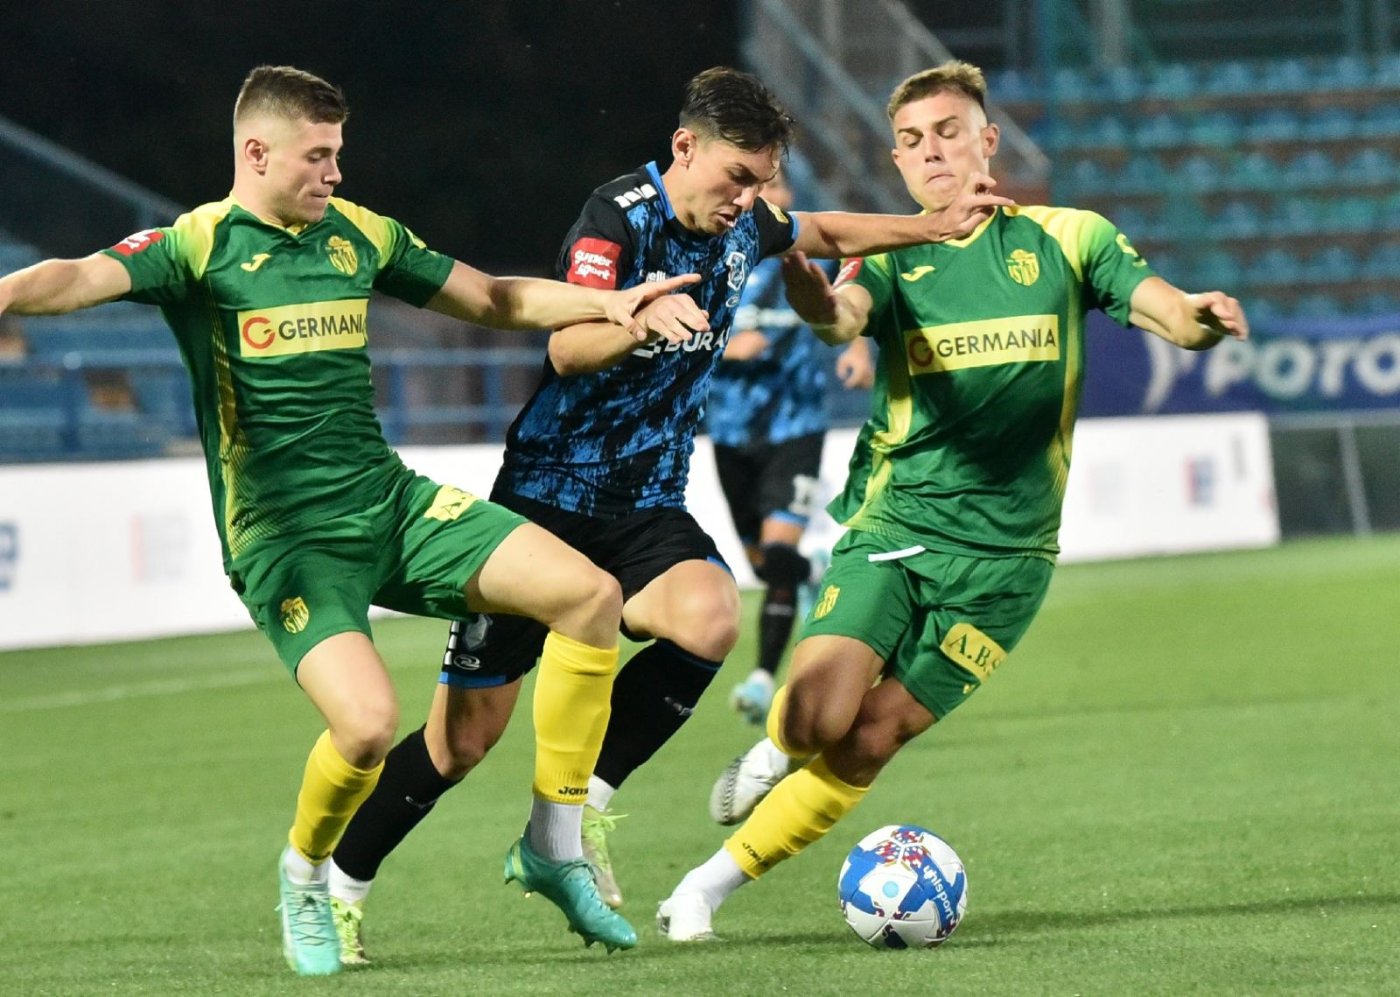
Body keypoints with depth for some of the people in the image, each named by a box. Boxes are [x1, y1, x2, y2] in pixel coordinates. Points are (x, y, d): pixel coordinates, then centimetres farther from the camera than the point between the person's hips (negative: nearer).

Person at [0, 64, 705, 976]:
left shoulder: (359, 234, 10)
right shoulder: (197, 246, -7)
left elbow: (494, 299, 21)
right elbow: (80, 279, -24)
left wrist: (608, 305, 9)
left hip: (391, 501, 6)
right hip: (283, 538, -6)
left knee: (590, 594, -10)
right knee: (368, 723, -27)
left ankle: (553, 846, 3)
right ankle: (304, 878, 7)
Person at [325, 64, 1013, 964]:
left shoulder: (742, 228, 4)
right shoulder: (620, 216, -16)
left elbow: (823, 232, 28)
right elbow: (566, 350, -30)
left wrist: (937, 226, 19)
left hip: (647, 510, 5)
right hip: (548, 498, -5)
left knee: (710, 618, -29)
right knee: (464, 739, -1)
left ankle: (581, 806, -12)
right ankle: (337, 886, 20)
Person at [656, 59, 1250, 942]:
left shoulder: (1064, 241, 6)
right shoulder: (893, 262, 6)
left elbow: (1167, 311, -3)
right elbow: (840, 316, -17)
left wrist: (1199, 317, -29)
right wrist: (798, 274, -42)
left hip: (1002, 554, 0)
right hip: (891, 526, 1)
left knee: (867, 744, -7)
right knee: (818, 712, -20)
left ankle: (717, 881, 8)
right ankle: (775, 749, 15)